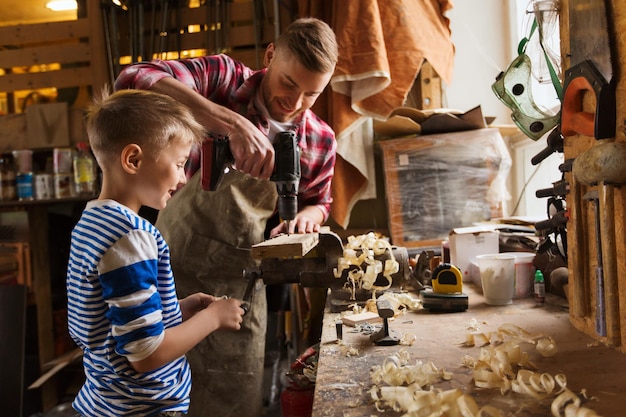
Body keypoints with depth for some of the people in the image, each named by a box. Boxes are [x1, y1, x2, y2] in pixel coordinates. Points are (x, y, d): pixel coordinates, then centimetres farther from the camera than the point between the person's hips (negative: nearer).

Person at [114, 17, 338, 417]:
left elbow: (319, 202, 15)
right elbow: (134, 80, -29)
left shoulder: (321, 141, -3)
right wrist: (232, 123, -39)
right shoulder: (224, 78, -13)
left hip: (242, 286, 3)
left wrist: (306, 215, -10)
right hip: (175, 271, -2)